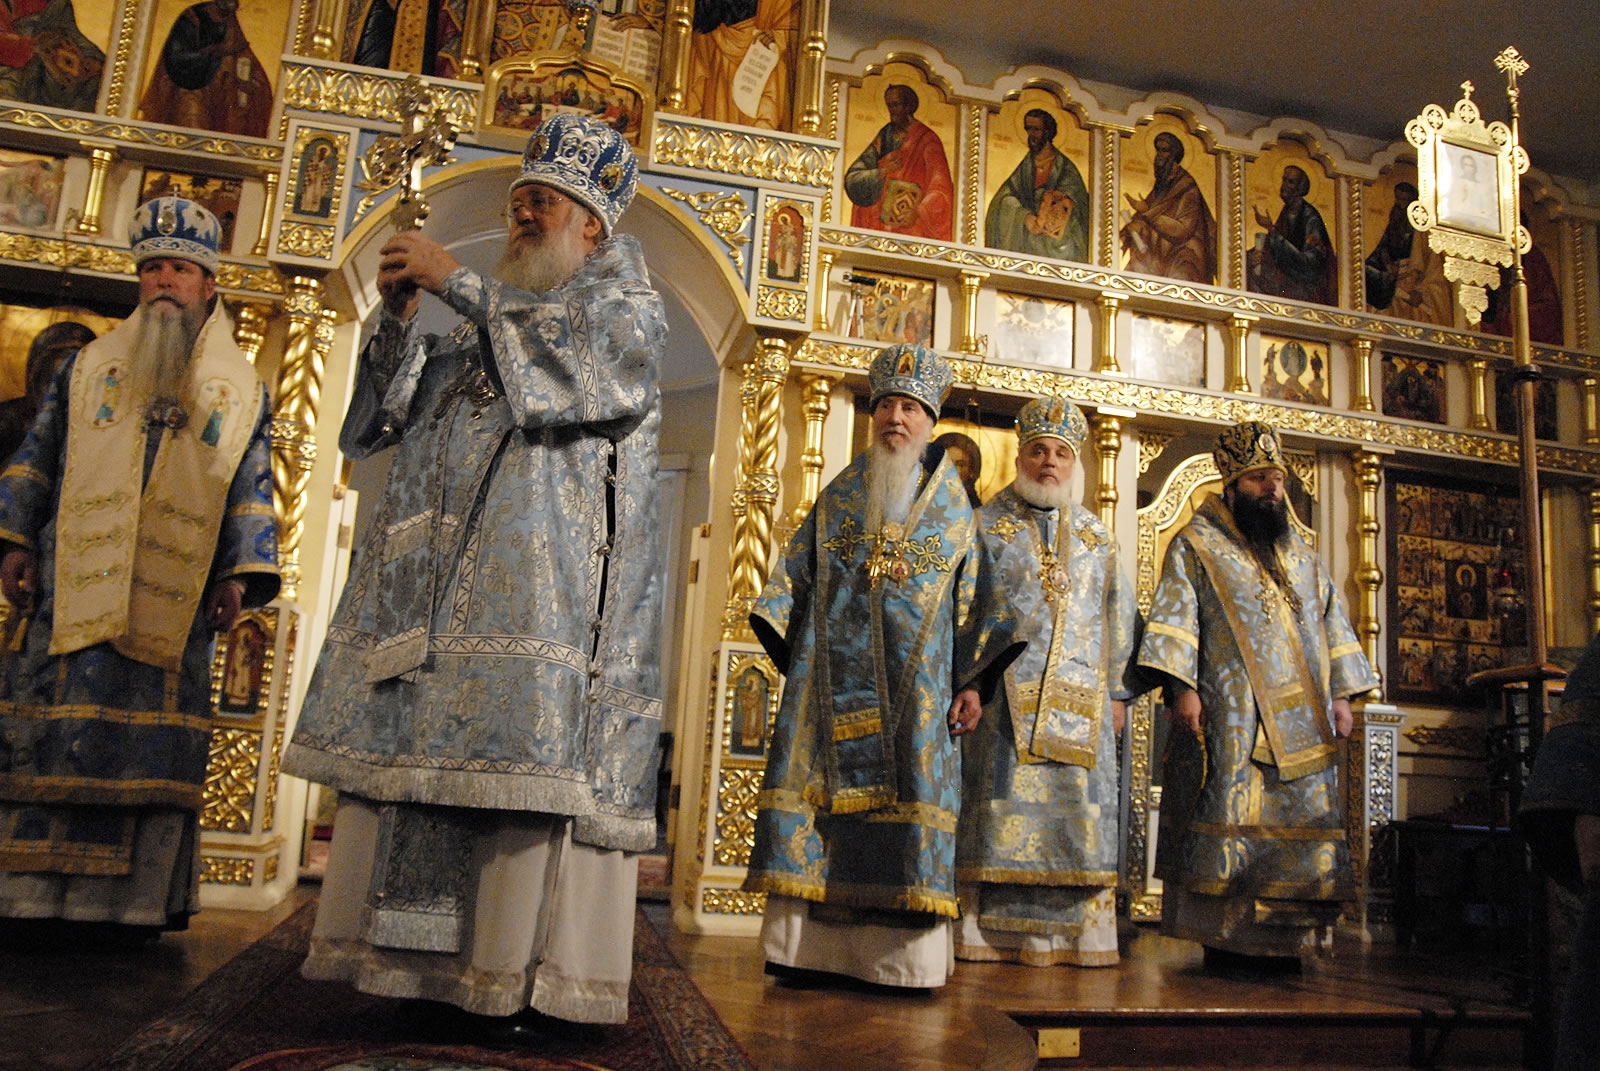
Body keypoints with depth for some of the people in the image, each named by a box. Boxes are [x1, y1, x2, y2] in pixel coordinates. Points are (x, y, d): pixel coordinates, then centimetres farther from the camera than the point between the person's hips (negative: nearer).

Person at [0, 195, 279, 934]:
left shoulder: (240, 391, 14)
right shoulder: (89, 366, 17)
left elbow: (251, 492, 10)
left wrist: (241, 575, 0)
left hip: (174, 592, -1)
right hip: (75, 578, 1)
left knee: (157, 740, -4)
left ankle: (136, 897, 0)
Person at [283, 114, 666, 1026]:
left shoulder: (625, 299, 11)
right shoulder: (490, 324, 26)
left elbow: (587, 361, -12)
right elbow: (387, 416, 22)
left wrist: (459, 284, -9)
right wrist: (402, 317, 6)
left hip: (549, 581, -6)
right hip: (447, 574, 6)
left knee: (533, 742, -13)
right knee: (420, 742, 1)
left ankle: (522, 971, -8)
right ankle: (407, 952, 7)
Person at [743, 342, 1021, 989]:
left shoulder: (953, 506, 13)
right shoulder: (837, 497, 15)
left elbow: (973, 599, 9)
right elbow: (795, 580, 12)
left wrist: (973, 683, 0)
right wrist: (790, 652, -1)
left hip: (915, 682, -1)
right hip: (836, 677, 1)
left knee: (909, 801, -7)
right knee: (821, 790, -4)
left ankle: (900, 957, -1)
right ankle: (813, 946, 2)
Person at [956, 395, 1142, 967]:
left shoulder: (1096, 535, 16)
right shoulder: (984, 526, 6)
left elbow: (1119, 616, 18)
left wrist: (1117, 691, 11)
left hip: (1080, 700, 3)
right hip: (1004, 697, -3)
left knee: (1078, 806, 2)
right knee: (1003, 807, -5)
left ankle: (1074, 932, 10)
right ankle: (991, 931, 1)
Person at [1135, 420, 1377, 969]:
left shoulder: (1300, 554, 20)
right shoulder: (1195, 546, 5)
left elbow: (1331, 622, 21)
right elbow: (1175, 620, -4)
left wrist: (1340, 695, 11)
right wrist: (1181, 688, -16)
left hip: (1302, 719, 5)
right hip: (1229, 717, -5)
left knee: (1302, 819, 1)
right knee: (1229, 820, -8)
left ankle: (1282, 940, 6)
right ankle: (1225, 939, -1)